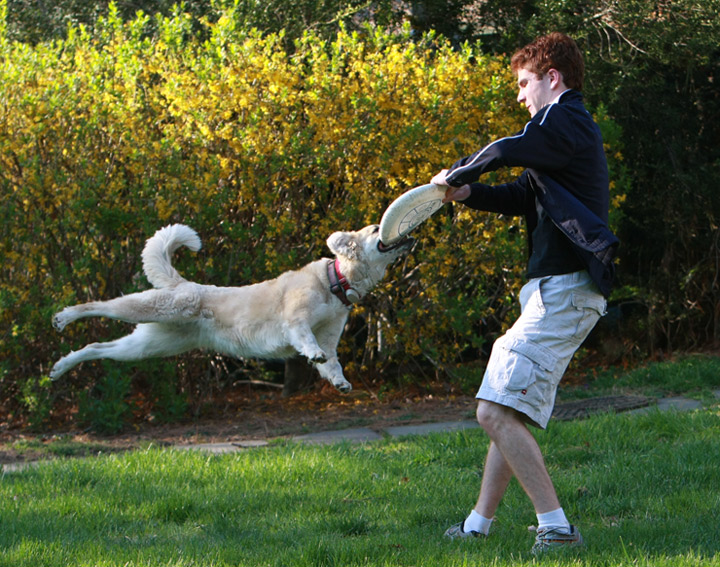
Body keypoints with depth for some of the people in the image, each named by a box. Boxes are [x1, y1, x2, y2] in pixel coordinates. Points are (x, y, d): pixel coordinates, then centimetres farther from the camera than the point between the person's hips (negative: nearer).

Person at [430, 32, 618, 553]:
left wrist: (455, 174, -5)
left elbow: (508, 152, -24)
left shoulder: (564, 122, -9)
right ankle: (478, 525, 21)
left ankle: (556, 526, -18)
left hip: (563, 290, -11)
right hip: (559, 291, 11)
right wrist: (467, 194, 6)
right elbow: (522, 197, 23)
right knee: (509, 412, 15)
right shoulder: (575, 130, 23)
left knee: (497, 412, -16)